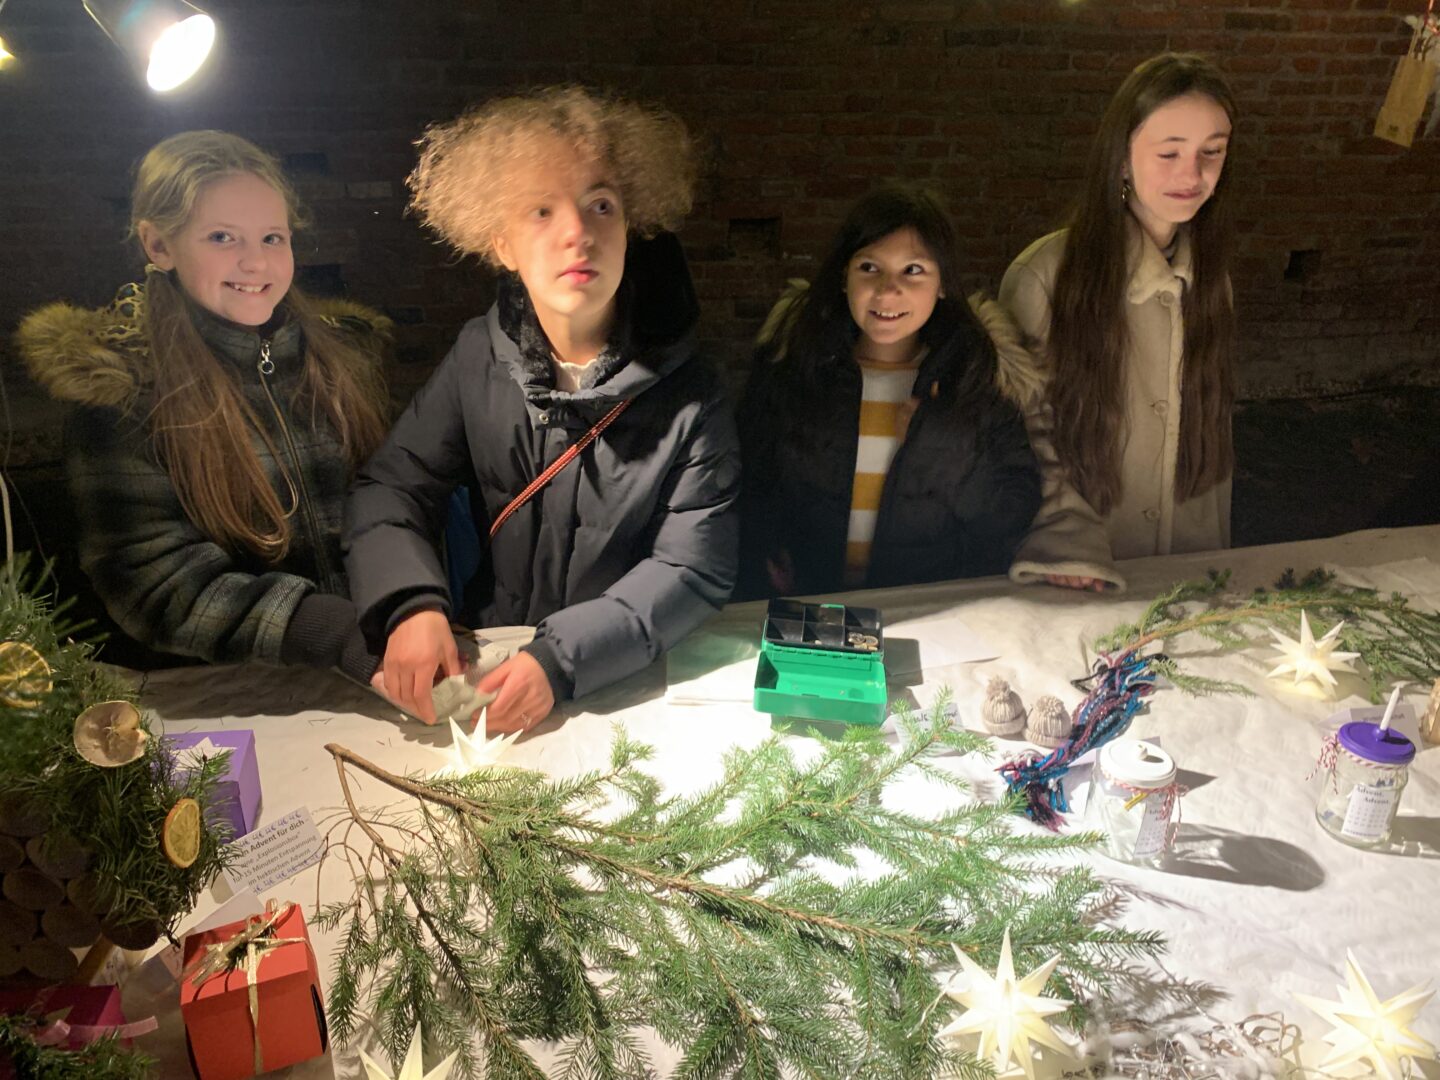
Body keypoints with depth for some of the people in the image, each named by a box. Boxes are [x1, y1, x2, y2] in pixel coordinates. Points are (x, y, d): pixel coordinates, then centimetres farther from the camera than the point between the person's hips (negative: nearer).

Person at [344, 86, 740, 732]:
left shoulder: (686, 392, -10)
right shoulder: (480, 357, -1)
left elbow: (693, 569, -13)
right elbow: (389, 488, 1)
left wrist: (562, 658, -26)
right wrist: (412, 604, -19)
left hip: (631, 680, -2)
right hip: (489, 664, 2)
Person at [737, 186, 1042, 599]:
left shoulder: (981, 370, 4)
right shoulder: (786, 365, 5)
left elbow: (1016, 513, 3)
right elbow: (752, 495, 7)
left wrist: (935, 446, -10)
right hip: (806, 609, -1)